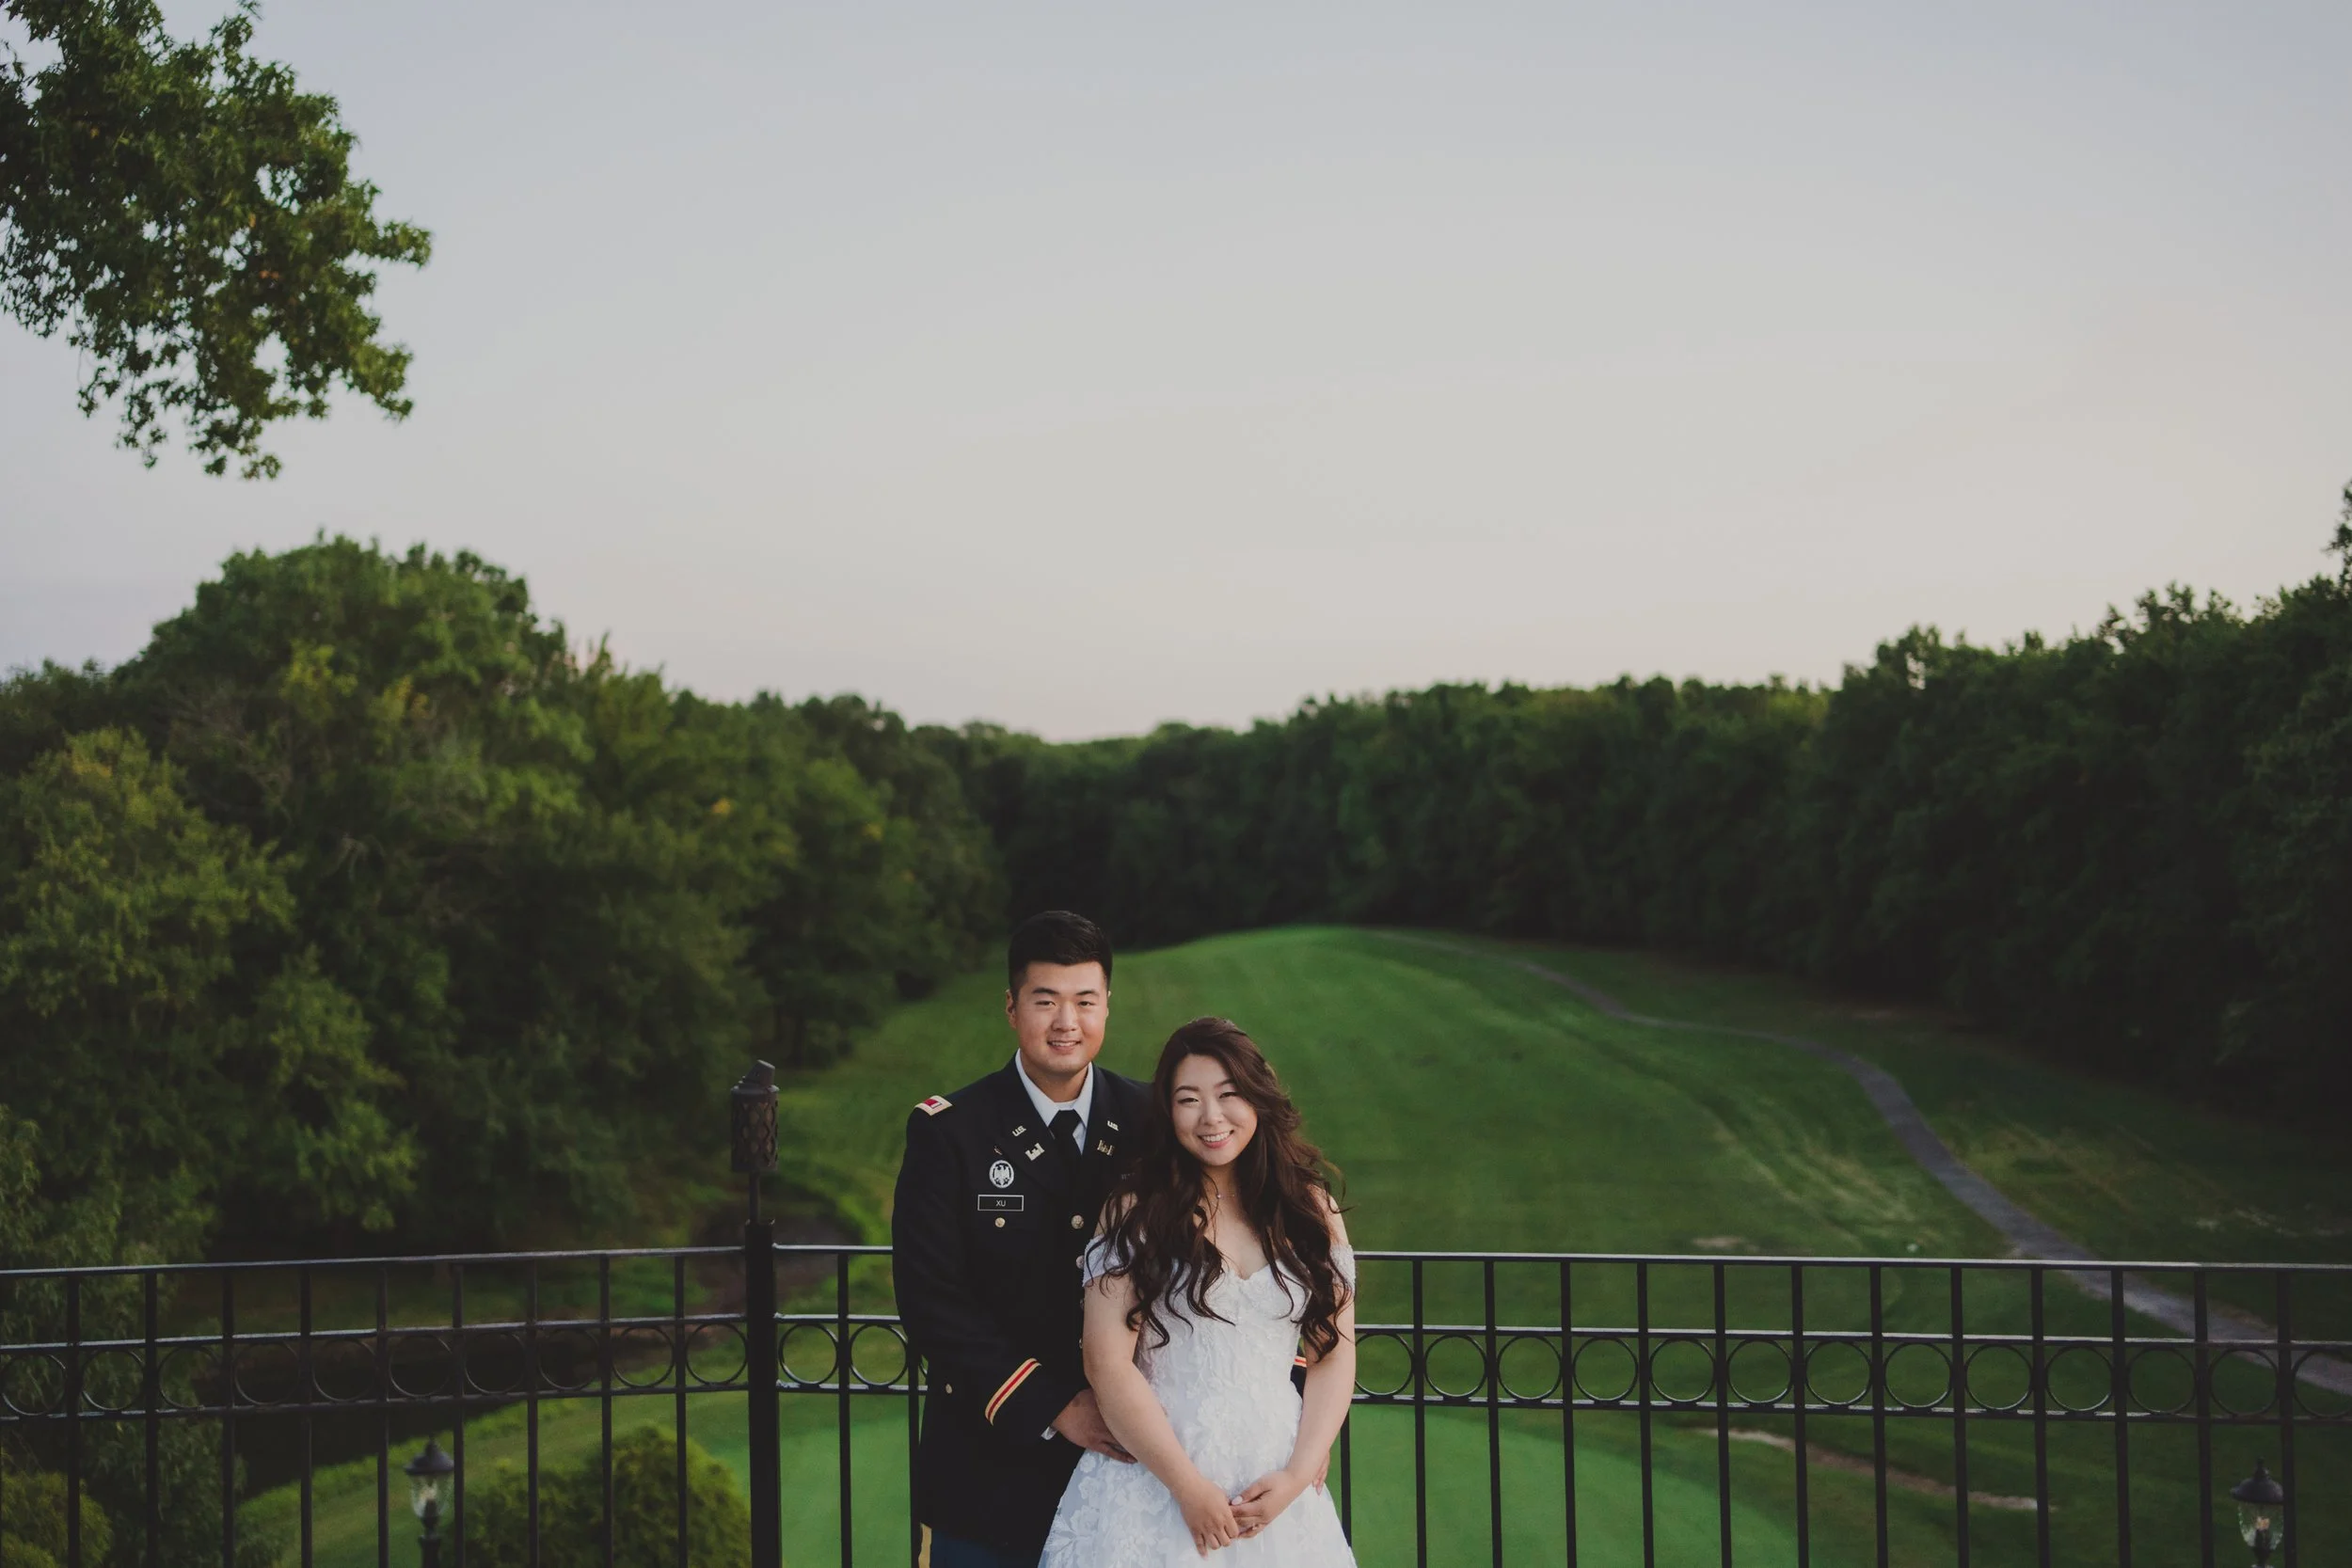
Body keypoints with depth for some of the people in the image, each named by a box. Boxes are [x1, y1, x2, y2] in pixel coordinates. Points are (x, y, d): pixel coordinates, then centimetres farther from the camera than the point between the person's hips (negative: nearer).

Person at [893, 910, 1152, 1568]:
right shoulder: (949, 1131, -5)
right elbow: (930, 1298, -11)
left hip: (1124, 1460, 2)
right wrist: (1052, 1409, -15)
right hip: (995, 1464, -2)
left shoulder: (1149, 1121, 2)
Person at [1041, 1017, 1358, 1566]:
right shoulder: (1135, 1211, -5)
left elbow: (1334, 1356, 4)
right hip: (1155, 1479, -2)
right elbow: (1108, 1364, -10)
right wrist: (1188, 1485, -13)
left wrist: (1297, 1476, -8)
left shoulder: (1311, 1210, 4)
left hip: (1274, 1482, 2)